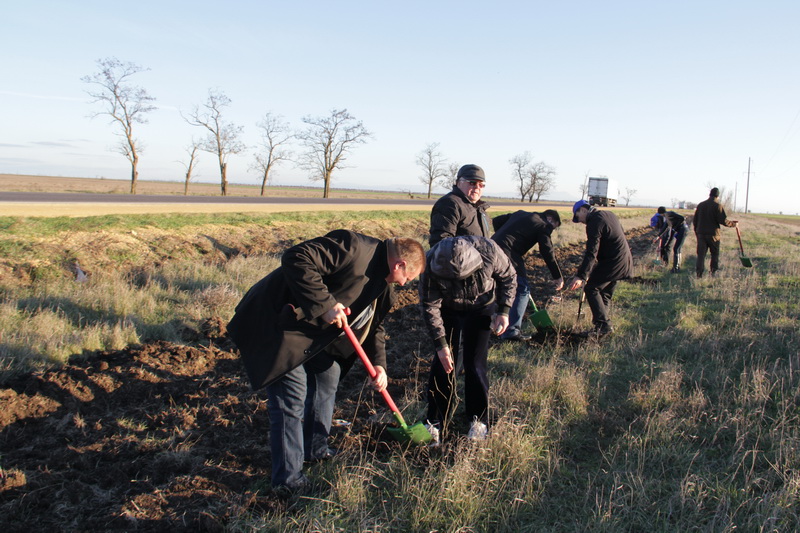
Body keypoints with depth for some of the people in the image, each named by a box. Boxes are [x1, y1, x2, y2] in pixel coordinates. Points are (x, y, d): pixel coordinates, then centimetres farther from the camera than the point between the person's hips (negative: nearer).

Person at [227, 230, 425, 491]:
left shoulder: (382, 282, 8)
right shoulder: (354, 248, -24)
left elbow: (374, 324, 17)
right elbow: (296, 258, -33)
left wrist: (378, 364, 4)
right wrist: (324, 304, -31)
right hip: (275, 325, -10)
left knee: (328, 374, 18)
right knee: (292, 400, -7)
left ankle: (316, 449, 35)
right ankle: (288, 478, 8)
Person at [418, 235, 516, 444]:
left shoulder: (489, 251, -33)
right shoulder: (431, 264, -32)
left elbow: (508, 277, -12)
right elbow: (430, 306, -20)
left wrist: (503, 311, -16)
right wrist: (441, 345, -21)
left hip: (482, 309, 0)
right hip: (449, 309, 1)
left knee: (475, 364, -5)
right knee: (443, 363, -4)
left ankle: (479, 421, 14)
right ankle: (436, 422, 11)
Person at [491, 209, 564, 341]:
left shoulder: (520, 214, 25)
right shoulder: (544, 226, 4)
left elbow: (496, 221, 25)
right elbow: (547, 253, 0)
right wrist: (558, 276, 7)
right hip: (508, 256, -8)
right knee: (522, 290, 1)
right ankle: (512, 331, -4)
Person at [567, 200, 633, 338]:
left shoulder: (594, 222, -18)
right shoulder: (609, 214, 12)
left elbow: (591, 252, -26)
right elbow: (622, 234, 23)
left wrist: (581, 276, -31)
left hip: (611, 262, -10)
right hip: (623, 259, 10)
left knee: (591, 289, -4)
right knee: (605, 294, 15)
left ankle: (603, 324, -6)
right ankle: (602, 326, 19)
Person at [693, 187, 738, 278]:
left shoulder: (700, 205, 9)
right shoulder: (718, 206, -7)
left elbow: (694, 220, 12)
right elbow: (724, 221, -13)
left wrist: (696, 231, 21)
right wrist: (733, 223, 3)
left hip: (701, 233, 4)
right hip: (713, 234, -3)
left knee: (701, 254, 3)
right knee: (715, 253, 14)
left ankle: (699, 273, -5)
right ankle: (713, 271, 16)